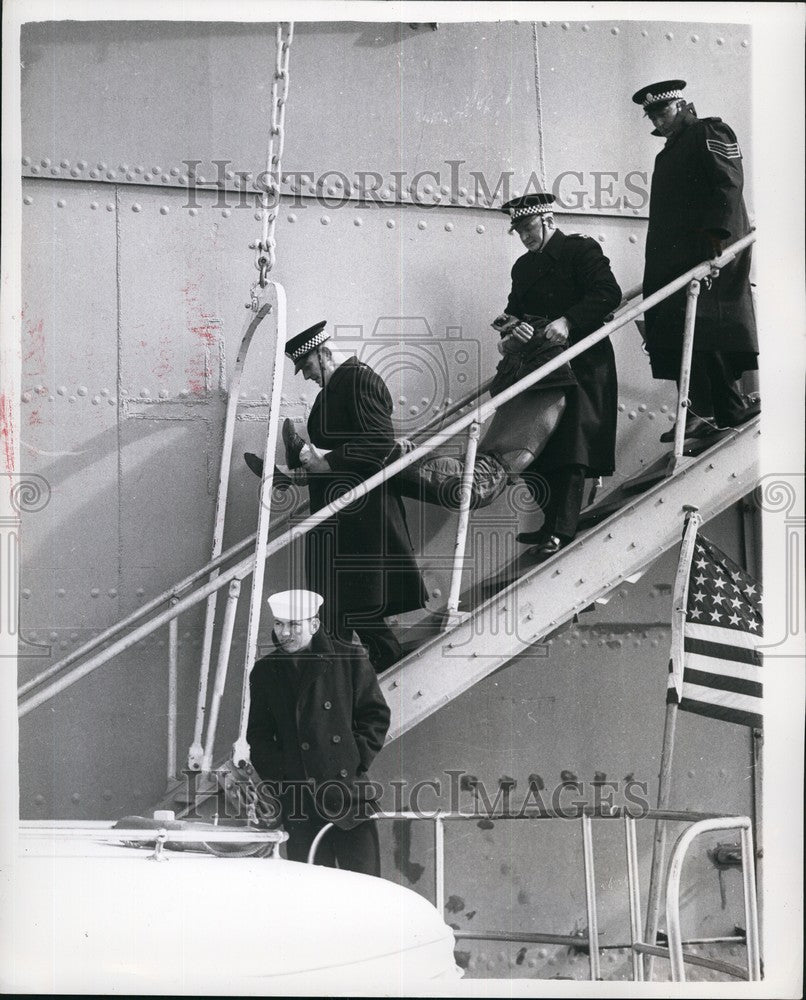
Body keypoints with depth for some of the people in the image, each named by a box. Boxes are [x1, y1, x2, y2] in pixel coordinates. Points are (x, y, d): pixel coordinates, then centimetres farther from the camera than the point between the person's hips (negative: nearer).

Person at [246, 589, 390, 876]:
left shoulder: (350, 659, 3)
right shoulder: (264, 672, 9)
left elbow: (376, 715, 6)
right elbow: (259, 736, 11)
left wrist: (355, 763, -5)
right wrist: (281, 779, -3)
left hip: (349, 793, -1)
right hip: (299, 800, 1)